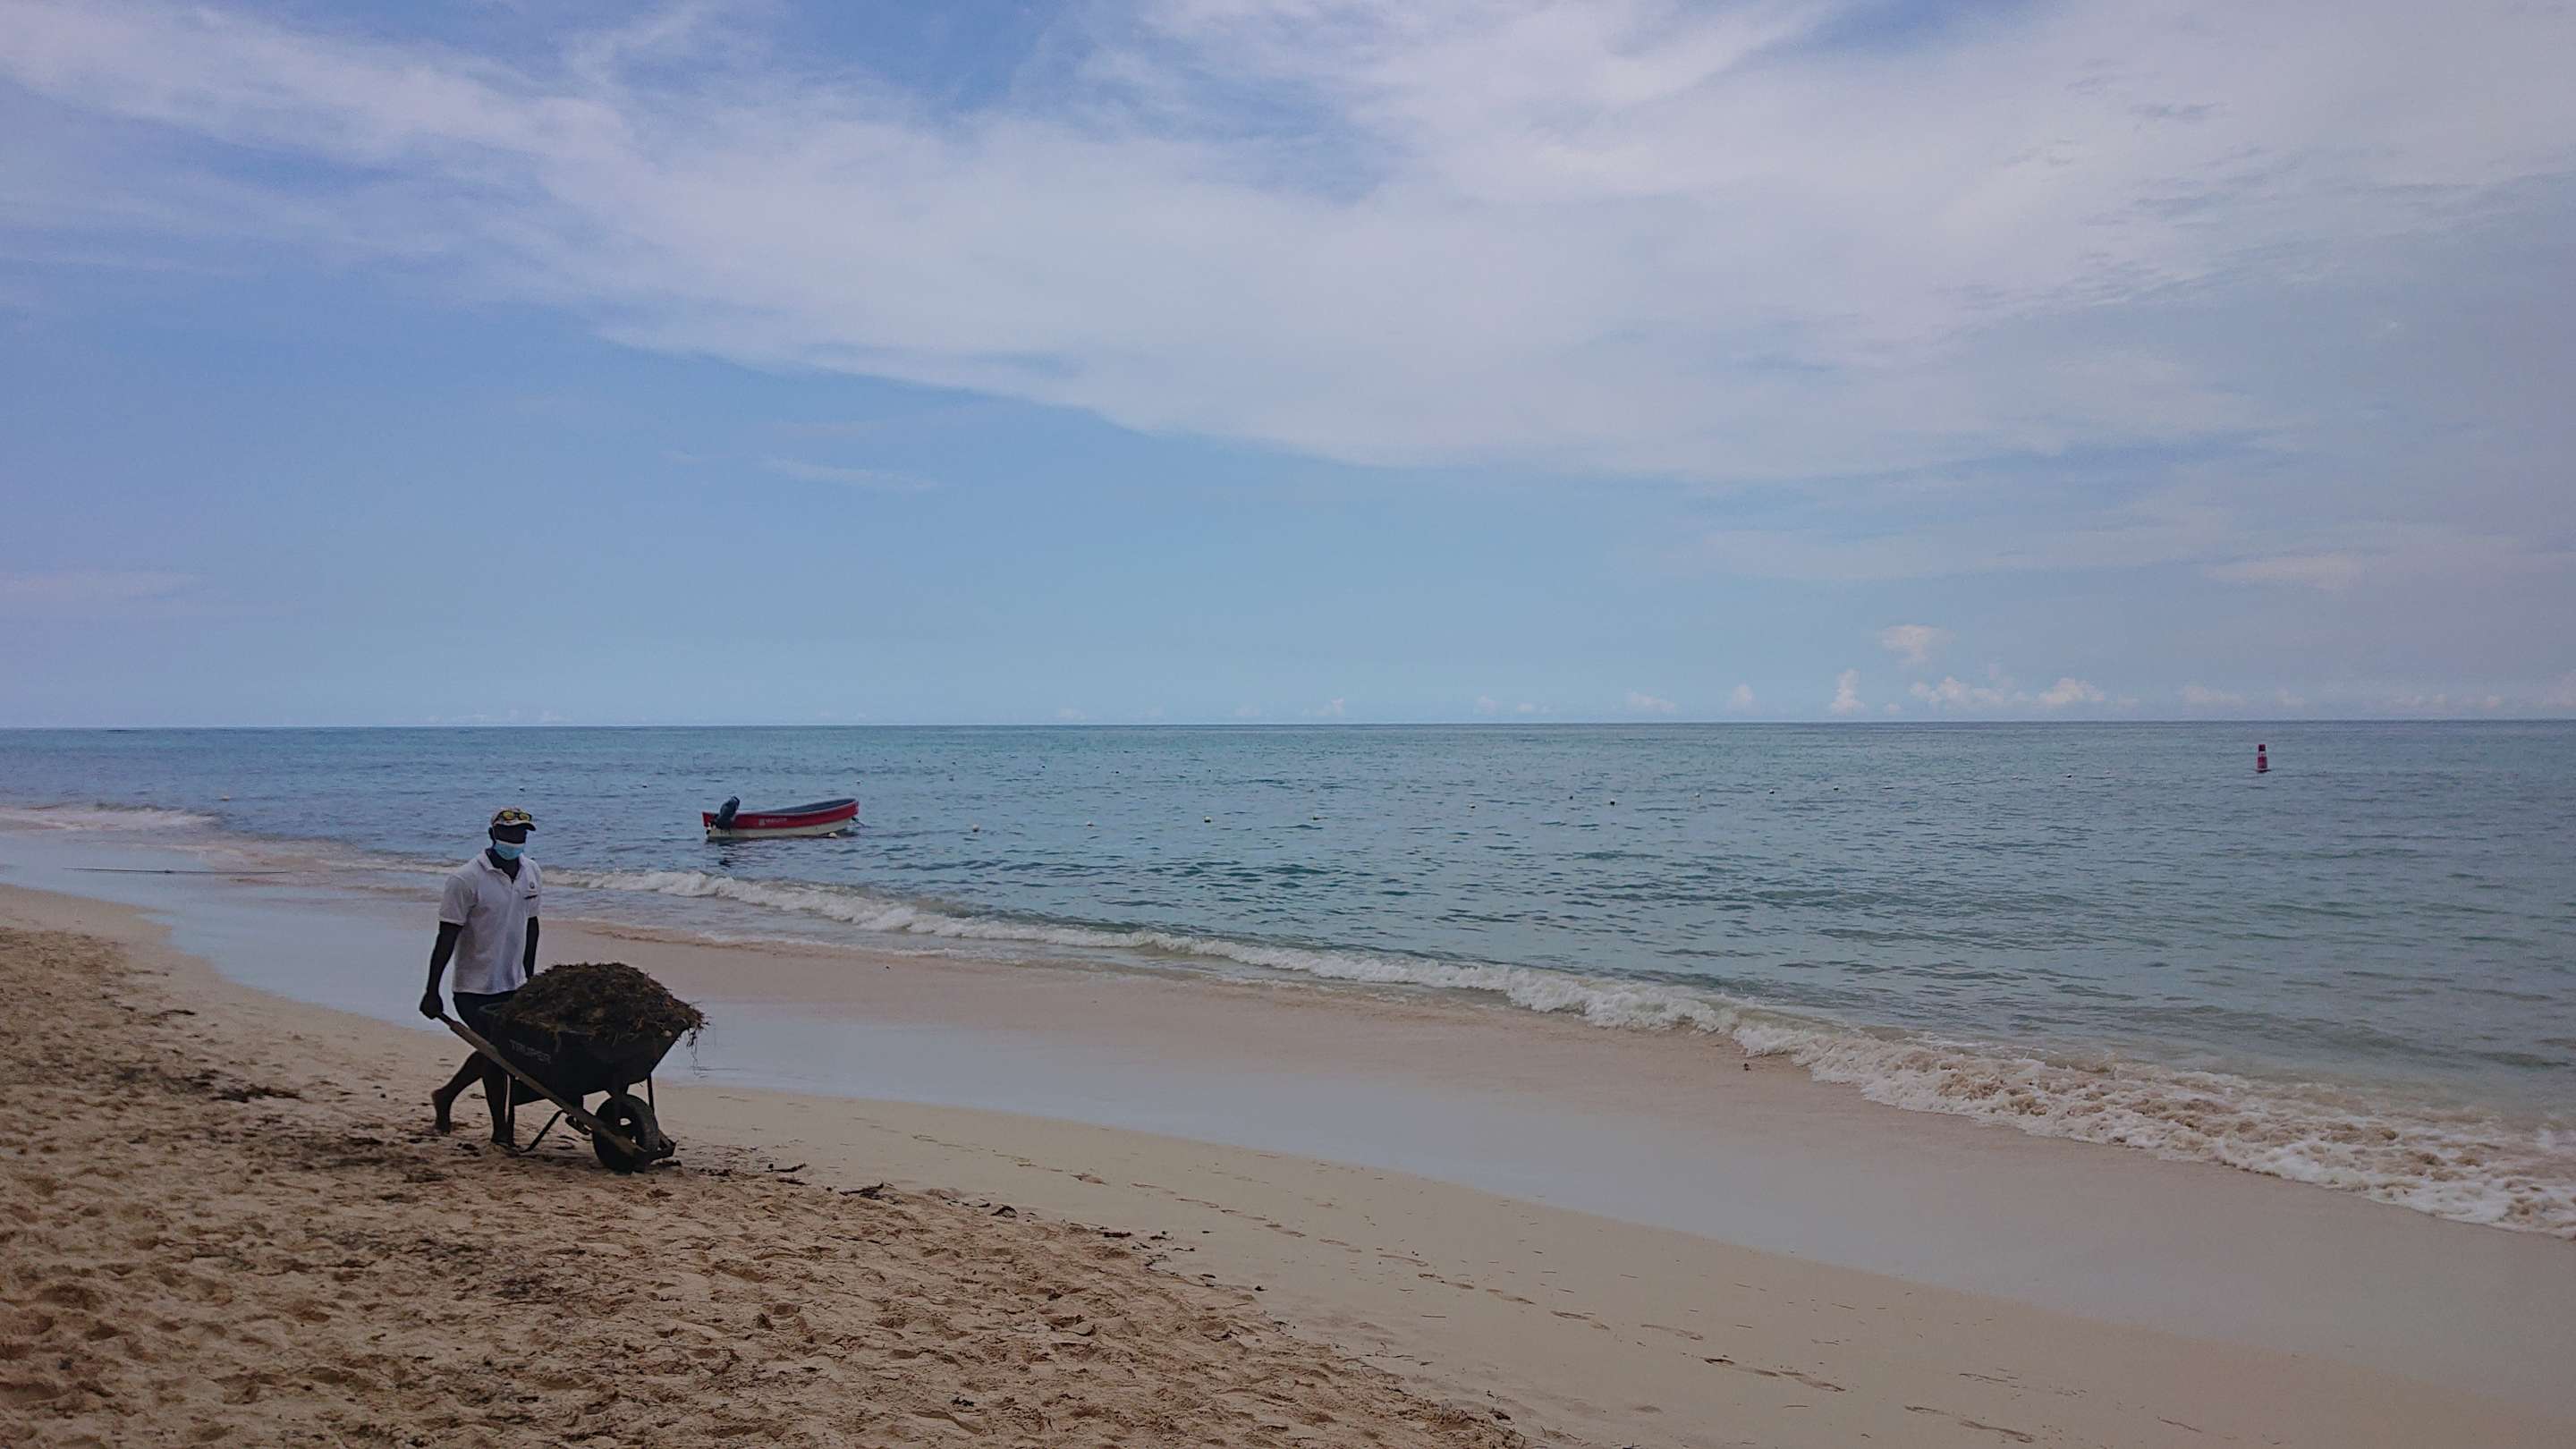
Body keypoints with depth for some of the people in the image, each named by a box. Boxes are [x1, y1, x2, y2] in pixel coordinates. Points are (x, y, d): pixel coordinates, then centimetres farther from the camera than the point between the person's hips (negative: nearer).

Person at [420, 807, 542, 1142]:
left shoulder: (530, 872, 5)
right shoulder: (467, 879, -16)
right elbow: (447, 937, -15)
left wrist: (529, 976, 19)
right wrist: (432, 991, -16)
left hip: (513, 984, 7)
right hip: (476, 988, -7)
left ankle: (445, 1096, 37)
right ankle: (501, 1128, 9)